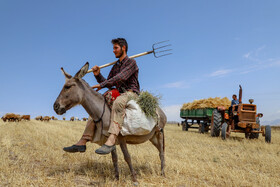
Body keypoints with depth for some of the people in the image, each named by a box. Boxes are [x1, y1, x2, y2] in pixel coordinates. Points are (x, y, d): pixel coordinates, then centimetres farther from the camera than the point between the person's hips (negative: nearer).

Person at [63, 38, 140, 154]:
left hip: (131, 93, -8)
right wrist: (98, 75, 0)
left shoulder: (131, 62, -2)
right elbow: (108, 84, 18)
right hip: (119, 94, 8)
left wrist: (101, 85, -20)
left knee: (118, 102, -40)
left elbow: (121, 77, -18)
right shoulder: (115, 67, 21)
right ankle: (82, 142, -13)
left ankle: (111, 141, -54)